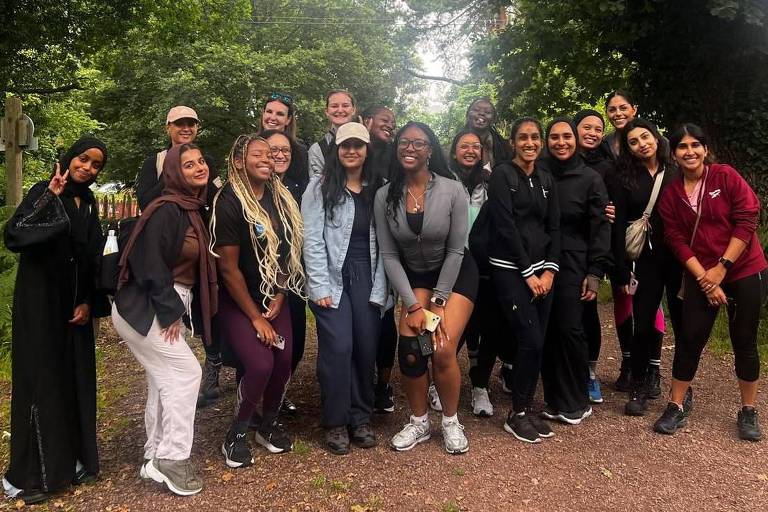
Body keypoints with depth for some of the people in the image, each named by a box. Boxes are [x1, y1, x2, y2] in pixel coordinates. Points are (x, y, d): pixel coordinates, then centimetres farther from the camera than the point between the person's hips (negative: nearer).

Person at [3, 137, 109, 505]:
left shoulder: (89, 203, 11)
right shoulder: (43, 191, -7)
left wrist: (89, 302, 4)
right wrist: (50, 197, -26)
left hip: (74, 302, 6)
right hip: (40, 300, -6)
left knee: (75, 378, 9)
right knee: (41, 379, -3)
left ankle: (72, 460, 24)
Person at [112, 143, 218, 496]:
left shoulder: (194, 210, 10)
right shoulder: (166, 210, -17)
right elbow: (150, 264, -22)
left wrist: (174, 310, 11)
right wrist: (170, 311, -18)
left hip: (165, 308, 9)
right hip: (144, 309, -9)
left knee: (165, 379, 13)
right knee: (186, 372, -8)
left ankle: (155, 459, 24)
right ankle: (172, 459, 3)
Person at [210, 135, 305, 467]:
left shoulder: (281, 199, 1)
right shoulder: (229, 203, -18)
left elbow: (289, 251, 6)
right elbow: (229, 268, -17)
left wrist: (279, 298, -2)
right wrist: (255, 317, -13)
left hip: (274, 298, 6)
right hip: (237, 301, -6)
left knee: (284, 361, -1)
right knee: (260, 365, -17)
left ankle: (269, 425, 24)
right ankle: (235, 435, 7)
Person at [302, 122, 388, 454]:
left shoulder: (377, 189, 11)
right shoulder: (320, 187, 2)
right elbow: (312, 239, -4)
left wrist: (381, 286, -2)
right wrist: (320, 286, -11)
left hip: (367, 278, 3)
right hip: (332, 277, -3)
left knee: (367, 348, 1)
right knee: (338, 347, -10)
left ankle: (361, 418, 19)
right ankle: (335, 422, 7)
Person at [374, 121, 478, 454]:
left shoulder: (453, 190, -17)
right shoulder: (385, 196, -11)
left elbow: (455, 250, -13)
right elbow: (389, 255, -9)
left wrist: (438, 303, -13)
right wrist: (413, 305, -13)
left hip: (456, 274, -2)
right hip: (414, 276, 2)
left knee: (442, 350, -15)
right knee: (409, 351, -12)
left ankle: (451, 422, 11)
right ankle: (419, 423, 13)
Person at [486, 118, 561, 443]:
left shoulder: (546, 180, 14)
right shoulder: (502, 174, -5)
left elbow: (554, 227, 11)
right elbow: (505, 226, -12)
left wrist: (549, 270, -2)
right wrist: (528, 272, -12)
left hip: (542, 270, 6)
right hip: (510, 269, -6)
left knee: (536, 342, 4)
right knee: (531, 341, -10)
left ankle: (527, 409, 19)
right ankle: (517, 415, 6)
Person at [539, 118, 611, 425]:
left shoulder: (590, 179, 2)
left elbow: (600, 229, -1)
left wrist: (595, 273, -8)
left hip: (572, 265, -2)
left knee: (569, 330, -7)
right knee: (546, 332, 2)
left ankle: (576, 404, 11)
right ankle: (554, 400, 15)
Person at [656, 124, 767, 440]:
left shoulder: (726, 176, -6)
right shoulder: (671, 194, 2)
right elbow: (677, 241, -2)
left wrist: (722, 267, -14)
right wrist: (703, 277, -12)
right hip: (700, 277, 2)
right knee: (689, 338, 0)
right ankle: (677, 406, 13)